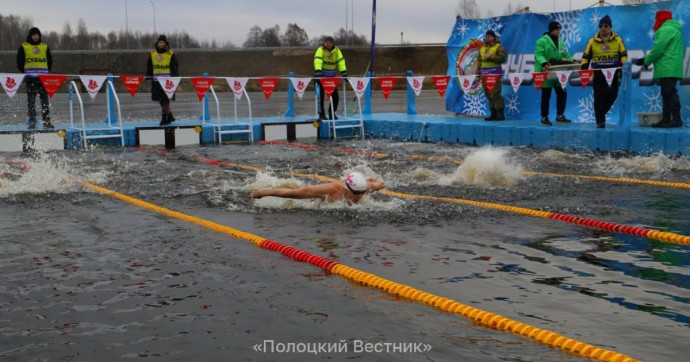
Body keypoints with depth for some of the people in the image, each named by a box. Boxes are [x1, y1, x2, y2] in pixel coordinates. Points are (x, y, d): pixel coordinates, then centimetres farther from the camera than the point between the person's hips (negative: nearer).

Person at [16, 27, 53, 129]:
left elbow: (50, 61, 14)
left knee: (45, 101, -1)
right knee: (31, 101, -1)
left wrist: (46, 72, 3)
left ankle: (47, 121, 0)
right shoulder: (23, 47, 5)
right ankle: (32, 122, 2)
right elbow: (19, 62, 6)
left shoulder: (45, 47, 11)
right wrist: (26, 73, -1)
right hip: (30, 78, -1)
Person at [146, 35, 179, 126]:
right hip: (156, 80, 4)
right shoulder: (152, 54, 11)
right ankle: (169, 115, 19)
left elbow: (175, 68, 0)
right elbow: (149, 66, 17)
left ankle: (165, 117, 0)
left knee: (165, 99, -7)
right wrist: (148, 76, 10)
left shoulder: (171, 54, 0)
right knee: (161, 100, 6)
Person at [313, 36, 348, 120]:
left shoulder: (336, 50, 1)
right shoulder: (320, 50, -12)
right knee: (321, 95, -10)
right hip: (321, 76, -4)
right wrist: (318, 71, -42)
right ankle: (321, 114, 0)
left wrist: (344, 72, -20)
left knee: (335, 96, 3)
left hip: (331, 76, 4)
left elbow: (341, 61, -7)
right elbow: (318, 61, -27)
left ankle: (332, 113, 19)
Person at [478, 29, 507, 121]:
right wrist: (478, 74, 12)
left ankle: (500, 114, -9)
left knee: (495, 94, -13)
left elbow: (502, 58, -11)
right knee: (488, 94, 5)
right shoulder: (482, 48, 21)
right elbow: (479, 62, 20)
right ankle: (493, 114, 11)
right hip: (484, 73, 7)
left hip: (495, 72, -6)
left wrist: (490, 57, -15)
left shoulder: (499, 47, 2)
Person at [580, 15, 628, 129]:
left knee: (611, 97, 5)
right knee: (599, 98, -4)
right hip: (597, 75, -1)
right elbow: (586, 57, 10)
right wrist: (583, 71, 2)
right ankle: (600, 121, 1)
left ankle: (601, 114, 28)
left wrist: (623, 71, -4)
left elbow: (623, 57, 5)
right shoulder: (592, 42, 6)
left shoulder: (618, 40, 5)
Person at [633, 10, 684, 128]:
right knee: (667, 93, 10)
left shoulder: (665, 30, -9)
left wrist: (646, 61, 0)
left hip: (667, 70, -11)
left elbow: (658, 49, -16)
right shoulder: (674, 29, 25)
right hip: (672, 69, 11)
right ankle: (666, 119, 12)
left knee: (669, 93, -12)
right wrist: (645, 59, 19)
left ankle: (676, 119, -15)